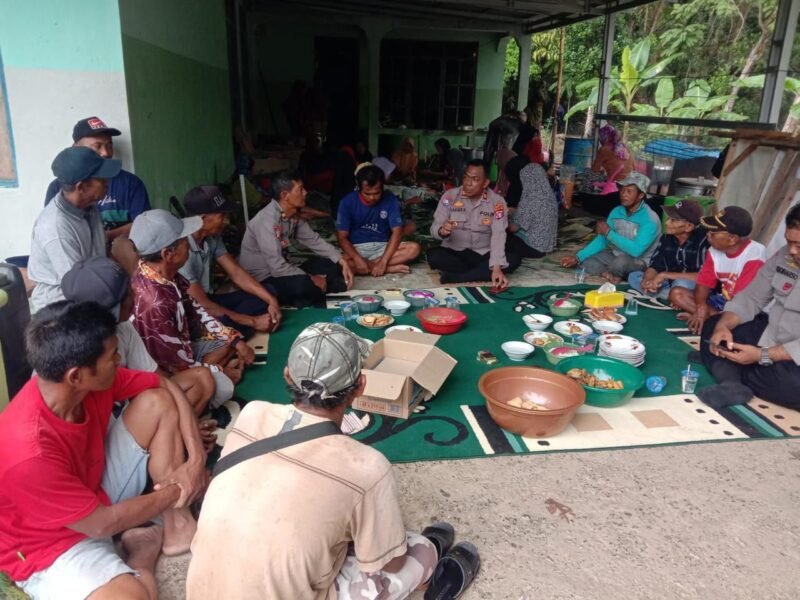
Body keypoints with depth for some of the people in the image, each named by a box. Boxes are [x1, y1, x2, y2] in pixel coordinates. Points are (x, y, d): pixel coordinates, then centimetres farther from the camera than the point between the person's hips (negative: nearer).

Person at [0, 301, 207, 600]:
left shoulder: (91, 380, -18)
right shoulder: (30, 453, -37)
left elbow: (166, 386, -3)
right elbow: (101, 524, -25)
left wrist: (196, 457, -13)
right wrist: (175, 490, -12)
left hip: (96, 489, 7)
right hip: (51, 546, -7)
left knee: (157, 402, -8)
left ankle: (177, 525, 0)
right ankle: (144, 547, 2)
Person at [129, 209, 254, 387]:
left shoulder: (168, 275, -9)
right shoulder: (152, 302, -36)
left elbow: (196, 312, 5)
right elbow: (178, 366, -28)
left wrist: (236, 341, -1)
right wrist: (220, 371, -13)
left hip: (183, 346, 8)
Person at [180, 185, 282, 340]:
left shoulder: (212, 237, -3)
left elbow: (236, 273, 2)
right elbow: (203, 306, -27)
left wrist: (271, 300, -11)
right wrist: (253, 321, -21)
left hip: (206, 300, 9)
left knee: (268, 292, 0)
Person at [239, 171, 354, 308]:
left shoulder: (294, 215, -1)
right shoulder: (267, 220, -27)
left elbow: (314, 240, 9)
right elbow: (276, 266, -30)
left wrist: (341, 261, -2)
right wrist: (310, 279, -20)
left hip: (281, 271, 8)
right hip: (261, 280, -8)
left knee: (329, 266, -1)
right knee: (304, 285, -34)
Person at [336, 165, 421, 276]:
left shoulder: (390, 200, -8)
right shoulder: (348, 202, -11)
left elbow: (397, 232, -13)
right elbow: (342, 237, -12)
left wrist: (383, 261, -26)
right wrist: (358, 259, -30)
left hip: (382, 247, 2)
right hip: (356, 249, -1)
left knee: (414, 248, -24)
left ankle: (369, 265, -24)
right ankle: (392, 268, -26)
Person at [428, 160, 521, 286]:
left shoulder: (497, 202, -7)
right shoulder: (450, 196, -6)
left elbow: (498, 235, -17)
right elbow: (435, 228, -10)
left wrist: (497, 267, -32)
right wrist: (442, 231, -37)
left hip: (483, 255, 1)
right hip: (453, 253, -1)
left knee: (514, 259, -25)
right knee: (433, 255, -31)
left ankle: (453, 276, -25)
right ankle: (481, 273, -18)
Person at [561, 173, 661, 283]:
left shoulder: (650, 219, -23)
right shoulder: (616, 211, -2)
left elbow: (636, 250, -33)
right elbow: (601, 240, 0)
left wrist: (609, 233, -27)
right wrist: (578, 257, -13)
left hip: (638, 261, -6)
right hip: (615, 255, 6)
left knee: (620, 262, -38)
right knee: (584, 260, -12)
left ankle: (608, 273, -7)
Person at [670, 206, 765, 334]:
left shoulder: (753, 255, -22)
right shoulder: (715, 250, -2)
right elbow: (704, 283, 1)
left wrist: (706, 313, -26)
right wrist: (701, 307, -21)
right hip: (721, 301, 7)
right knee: (676, 293, -8)